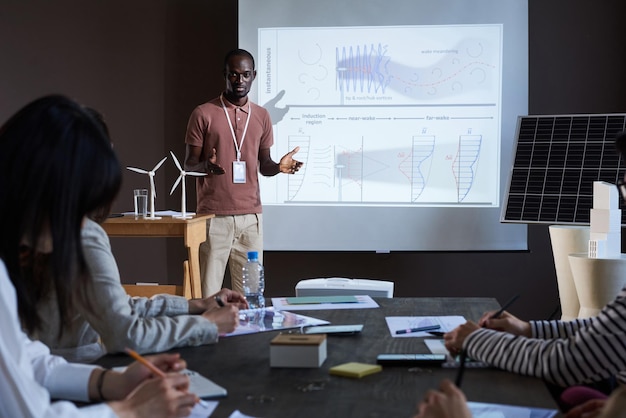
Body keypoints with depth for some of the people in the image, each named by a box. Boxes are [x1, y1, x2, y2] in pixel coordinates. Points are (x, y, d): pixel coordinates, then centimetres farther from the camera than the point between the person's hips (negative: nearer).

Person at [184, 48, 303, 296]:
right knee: (209, 291, -4)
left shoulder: (262, 117, 11)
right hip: (213, 217, -3)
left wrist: (278, 166, -7)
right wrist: (206, 166, -23)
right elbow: (189, 165, 0)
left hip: (251, 216, 4)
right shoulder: (203, 114, -1)